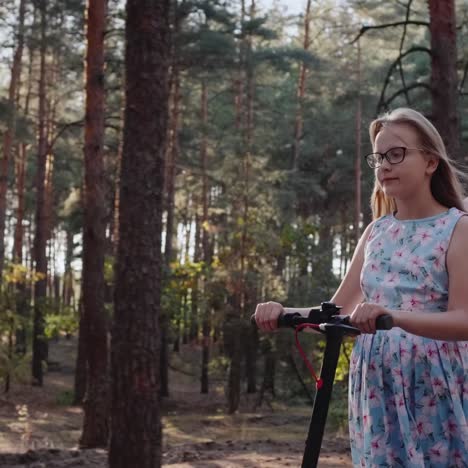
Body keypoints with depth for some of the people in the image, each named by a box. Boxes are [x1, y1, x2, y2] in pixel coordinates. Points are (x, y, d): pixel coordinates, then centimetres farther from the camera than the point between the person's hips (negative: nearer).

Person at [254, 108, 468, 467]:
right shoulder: (377, 231, 12)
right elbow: (340, 310, 11)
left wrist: (393, 316, -32)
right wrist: (284, 313, -7)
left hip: (436, 390, -5)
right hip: (376, 388, 5)